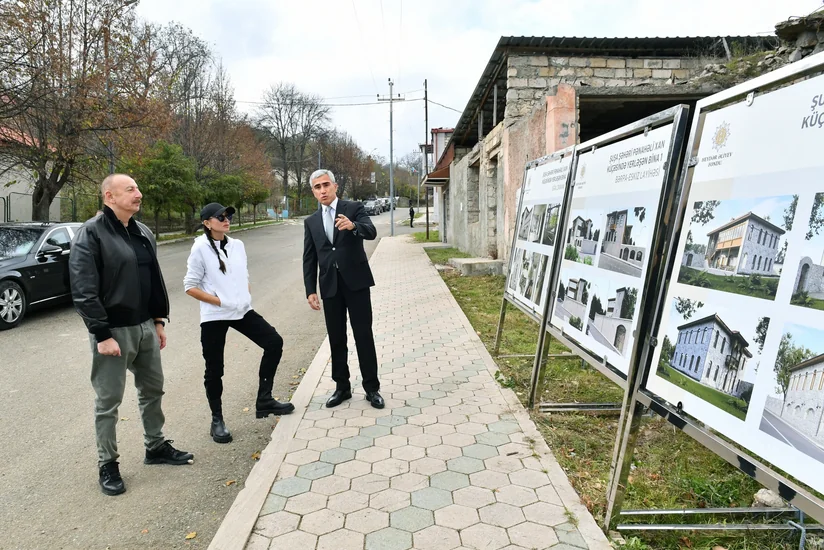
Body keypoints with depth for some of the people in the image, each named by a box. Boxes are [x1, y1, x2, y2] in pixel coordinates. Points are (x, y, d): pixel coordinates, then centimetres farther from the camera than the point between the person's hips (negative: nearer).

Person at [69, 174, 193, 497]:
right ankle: (107, 466, 19)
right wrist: (102, 335, -20)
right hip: (113, 331, -7)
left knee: (152, 389, 17)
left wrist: (159, 321, 12)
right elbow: (83, 291, -18)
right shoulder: (91, 234, -14)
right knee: (108, 401, 5)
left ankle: (156, 446, 34)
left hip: (145, 327, 7)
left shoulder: (143, 233, 9)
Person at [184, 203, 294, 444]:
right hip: (214, 316, -5)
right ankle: (217, 420, 23)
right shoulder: (200, 249, -9)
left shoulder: (237, 245, 6)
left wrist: (247, 298, 2)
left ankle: (264, 400, 13)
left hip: (242, 311, 5)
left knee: (274, 342, 0)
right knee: (215, 368, 5)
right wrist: (220, 301, -14)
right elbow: (190, 287, -9)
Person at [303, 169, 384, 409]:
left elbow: (371, 232, -18)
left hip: (356, 282, -3)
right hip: (330, 286, 4)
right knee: (336, 338, 10)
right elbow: (309, 259, 9)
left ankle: (372, 388, 10)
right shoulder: (311, 221, 11)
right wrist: (310, 290, 1)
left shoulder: (354, 209, 0)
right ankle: (342, 387, 22)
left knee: (364, 336, 0)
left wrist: (353, 226, -39)